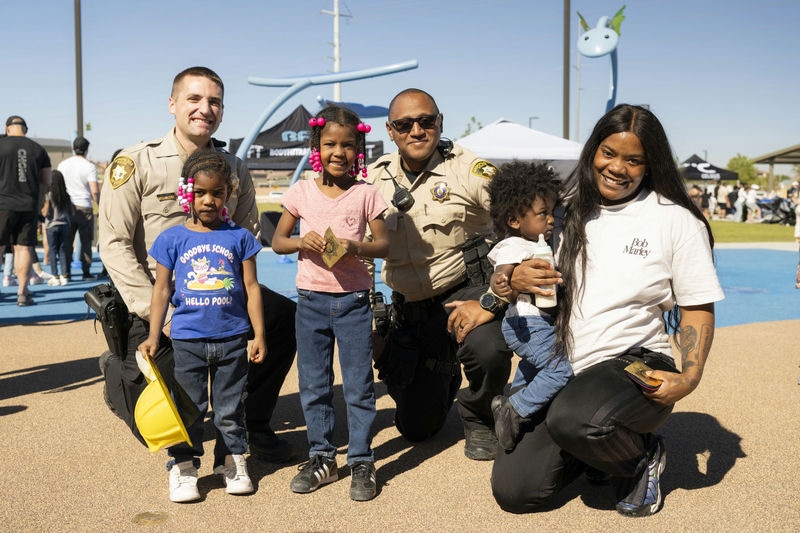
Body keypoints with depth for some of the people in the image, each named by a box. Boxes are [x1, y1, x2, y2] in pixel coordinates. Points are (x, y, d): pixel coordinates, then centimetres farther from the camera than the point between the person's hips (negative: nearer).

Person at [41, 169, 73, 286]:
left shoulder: (49, 195, -10)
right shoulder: (66, 196, 3)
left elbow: (45, 213, -14)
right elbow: (72, 212, 5)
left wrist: (41, 210, 7)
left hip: (52, 225, -4)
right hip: (64, 225, 4)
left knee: (52, 250, 2)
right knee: (63, 250, 9)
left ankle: (55, 277, 0)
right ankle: (64, 275, 7)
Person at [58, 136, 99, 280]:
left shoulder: (63, 164, 6)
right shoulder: (90, 166, -6)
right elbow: (95, 191, -12)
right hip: (85, 207, -3)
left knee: (67, 241, 8)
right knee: (86, 241, 5)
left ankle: (66, 272, 7)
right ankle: (86, 272, 5)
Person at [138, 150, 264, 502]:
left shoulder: (239, 237, 1)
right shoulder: (172, 239, 1)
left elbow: (251, 287, 3)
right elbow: (161, 289, 4)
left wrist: (259, 335, 1)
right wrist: (153, 337, 1)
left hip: (232, 338, 0)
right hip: (186, 338, 0)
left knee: (230, 408, 11)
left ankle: (235, 463, 25)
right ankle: (182, 467, 18)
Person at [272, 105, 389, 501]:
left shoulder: (365, 194, -2)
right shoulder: (301, 192, 2)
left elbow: (383, 244, -1)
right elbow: (277, 241, 6)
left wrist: (355, 247, -20)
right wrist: (301, 241, -14)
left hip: (353, 299, -2)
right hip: (311, 299, 2)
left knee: (359, 385, 2)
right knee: (313, 386, 10)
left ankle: (361, 462, 14)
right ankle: (321, 458, 24)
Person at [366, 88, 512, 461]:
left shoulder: (468, 169, -15)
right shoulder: (375, 178, 0)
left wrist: (491, 300, -25)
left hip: (464, 293, -4)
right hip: (408, 306, 4)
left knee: (488, 351, -37)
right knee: (416, 428, 8)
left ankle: (479, 421, -1)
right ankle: (443, 374, 45)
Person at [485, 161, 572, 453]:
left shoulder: (539, 245, 12)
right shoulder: (514, 247, -18)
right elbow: (500, 273, -36)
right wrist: (500, 285, -57)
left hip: (542, 323, 11)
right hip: (527, 324, -11)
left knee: (530, 370, 32)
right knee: (561, 369, -22)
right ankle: (514, 410, -12)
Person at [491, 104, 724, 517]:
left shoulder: (676, 220, -1)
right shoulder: (568, 211, 8)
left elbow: (698, 307, 0)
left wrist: (689, 378, -16)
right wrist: (515, 278, -11)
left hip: (636, 364, -4)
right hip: (564, 373, 4)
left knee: (573, 418, -38)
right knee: (512, 490, -8)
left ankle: (641, 458, -2)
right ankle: (594, 446, 20)